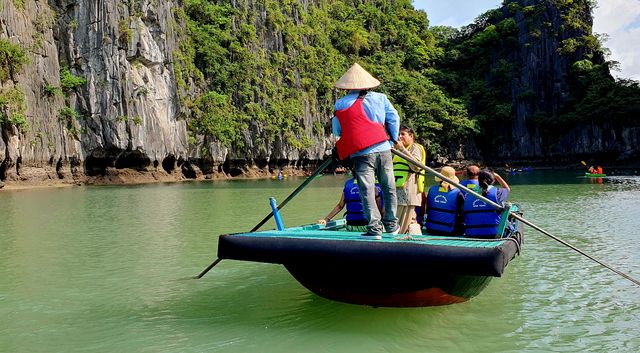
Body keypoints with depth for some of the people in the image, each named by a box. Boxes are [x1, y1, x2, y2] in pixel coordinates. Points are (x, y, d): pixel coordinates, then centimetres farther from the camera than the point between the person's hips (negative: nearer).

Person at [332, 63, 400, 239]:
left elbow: (337, 131, 11)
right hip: (383, 150, 3)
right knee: (389, 188, 15)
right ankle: (391, 225, 23)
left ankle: (375, 228, -4)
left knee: (367, 192, 0)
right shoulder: (380, 98, 9)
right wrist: (393, 139, 23)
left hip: (361, 155, -3)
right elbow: (394, 118, 12)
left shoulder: (341, 105, 2)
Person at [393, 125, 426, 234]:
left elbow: (416, 166, -17)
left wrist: (403, 149, -17)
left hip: (408, 190, -9)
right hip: (398, 190, 9)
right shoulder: (399, 149, 27)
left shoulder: (415, 147, 1)